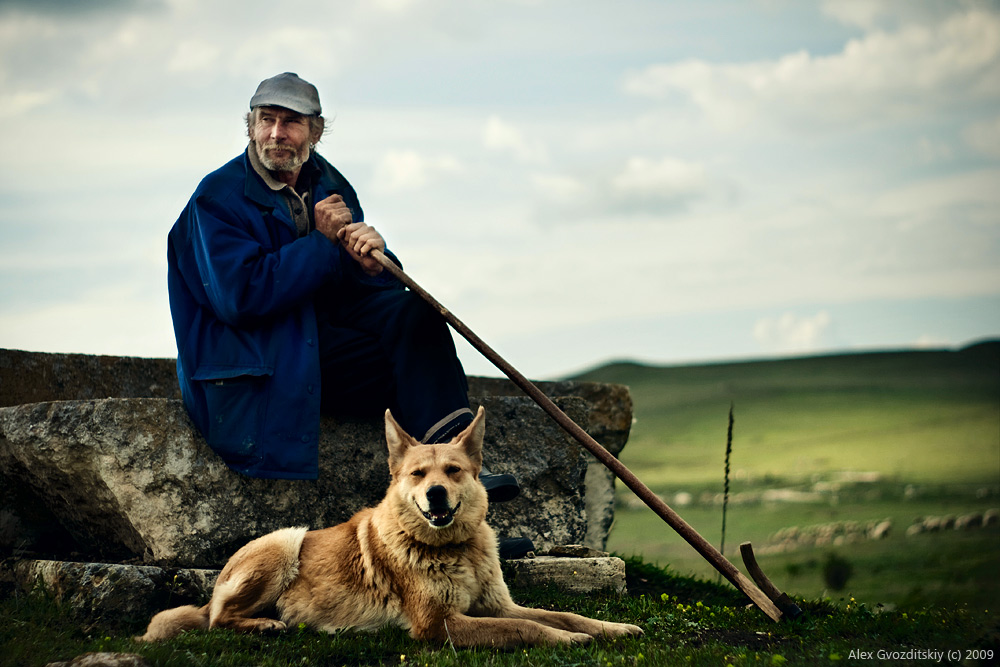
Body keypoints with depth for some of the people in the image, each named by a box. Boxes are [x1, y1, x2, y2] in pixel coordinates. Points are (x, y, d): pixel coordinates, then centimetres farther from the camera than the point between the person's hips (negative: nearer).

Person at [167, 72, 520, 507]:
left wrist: (373, 263, -21)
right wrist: (321, 242, -16)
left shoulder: (329, 186, 10)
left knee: (412, 311, -18)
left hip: (324, 328, 7)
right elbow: (238, 299, -24)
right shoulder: (219, 198, -10)